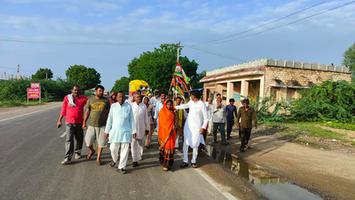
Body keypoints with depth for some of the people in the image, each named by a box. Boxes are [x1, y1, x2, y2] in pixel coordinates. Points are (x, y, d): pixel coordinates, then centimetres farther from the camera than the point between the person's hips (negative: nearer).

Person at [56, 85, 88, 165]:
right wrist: (59, 120, 4)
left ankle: (77, 152, 34)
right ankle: (68, 157, -4)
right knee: (69, 139, -6)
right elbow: (63, 110, 4)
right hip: (69, 123, -1)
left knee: (79, 139, 14)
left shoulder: (83, 98, 1)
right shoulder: (67, 98, 0)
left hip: (79, 122, 2)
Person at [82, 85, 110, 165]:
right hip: (91, 124, 1)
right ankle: (91, 150, 37)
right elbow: (87, 111, 7)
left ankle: (98, 158, 22)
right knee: (88, 141, 4)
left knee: (101, 142, 6)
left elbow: (108, 112, 5)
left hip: (102, 125, -1)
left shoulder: (106, 100, 1)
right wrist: (84, 122, 4)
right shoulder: (90, 100, 3)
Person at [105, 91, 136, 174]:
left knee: (125, 150, 2)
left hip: (126, 131, 0)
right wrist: (107, 131, 7)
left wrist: (133, 131, 4)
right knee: (113, 149, 4)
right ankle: (114, 160, 35)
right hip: (115, 131, 0)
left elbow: (131, 119, 4)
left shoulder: (128, 106, -1)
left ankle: (122, 167, 17)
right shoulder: (113, 106, 0)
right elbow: (109, 119, 6)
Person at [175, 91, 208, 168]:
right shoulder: (191, 102, 3)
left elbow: (205, 117, -7)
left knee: (195, 145, 0)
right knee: (185, 144, 4)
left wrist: (203, 127, -14)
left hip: (196, 127, -5)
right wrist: (175, 107, 22)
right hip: (188, 125, 5)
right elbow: (185, 105, 25)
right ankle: (185, 161, 14)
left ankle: (193, 161, 17)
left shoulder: (202, 104, -12)